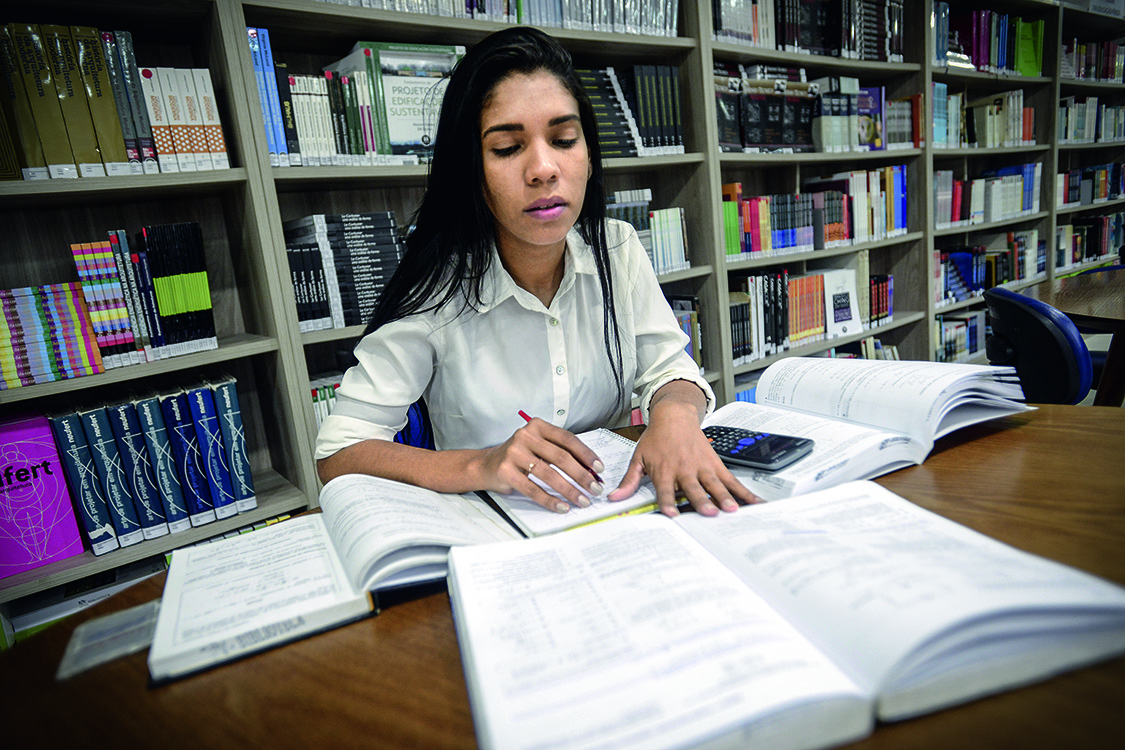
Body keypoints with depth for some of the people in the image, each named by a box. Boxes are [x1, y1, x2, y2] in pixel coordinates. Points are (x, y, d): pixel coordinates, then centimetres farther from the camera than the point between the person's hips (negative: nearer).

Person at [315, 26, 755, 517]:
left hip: (615, 513, 4)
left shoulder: (618, 251, -3)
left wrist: (675, 412, -24)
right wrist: (478, 466, -33)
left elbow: (669, 370, 1)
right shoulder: (436, 291, -16)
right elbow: (336, 455, -16)